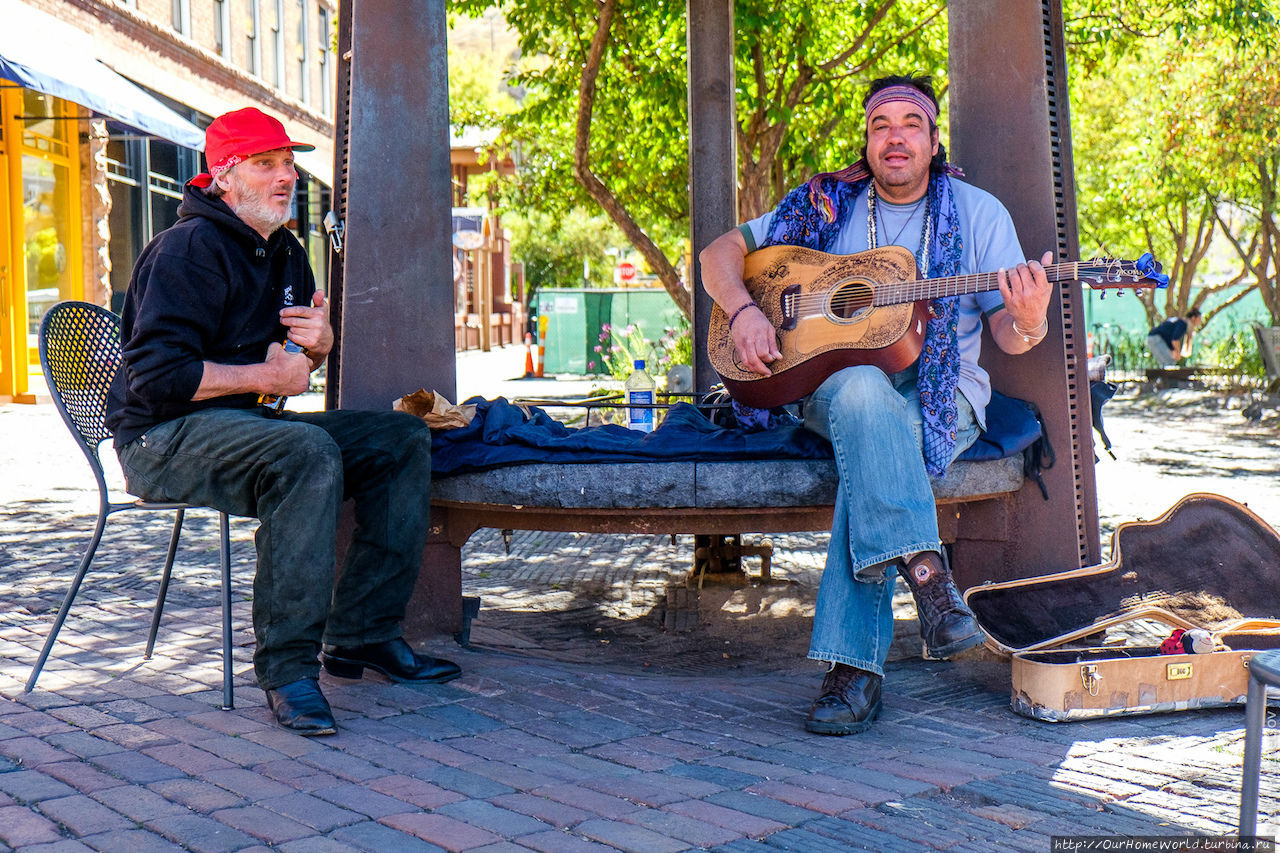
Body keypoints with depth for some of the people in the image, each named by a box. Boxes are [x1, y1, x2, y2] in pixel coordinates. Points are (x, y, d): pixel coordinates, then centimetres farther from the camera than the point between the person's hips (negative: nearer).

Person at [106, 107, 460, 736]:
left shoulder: (285, 254, 14)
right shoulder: (189, 248, -13)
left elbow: (296, 364, 24)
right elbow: (154, 378, -22)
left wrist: (320, 345, -1)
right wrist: (266, 377, -15)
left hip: (249, 425, 9)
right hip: (163, 437, -9)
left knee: (403, 438, -3)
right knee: (308, 451, -37)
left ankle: (361, 633, -5)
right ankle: (287, 666, -31)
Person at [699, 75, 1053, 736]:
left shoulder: (978, 212, 7)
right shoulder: (826, 206, 9)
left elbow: (1010, 337, 3)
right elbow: (720, 252, 9)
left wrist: (1029, 321, -22)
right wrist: (743, 312, -11)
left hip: (940, 390, -1)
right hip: (829, 382, 1)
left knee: (873, 448, -35)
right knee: (866, 394, -38)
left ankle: (854, 663, -38)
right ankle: (924, 572, -46)